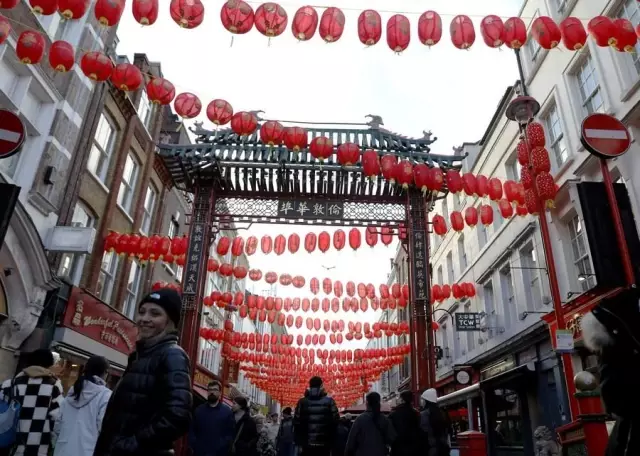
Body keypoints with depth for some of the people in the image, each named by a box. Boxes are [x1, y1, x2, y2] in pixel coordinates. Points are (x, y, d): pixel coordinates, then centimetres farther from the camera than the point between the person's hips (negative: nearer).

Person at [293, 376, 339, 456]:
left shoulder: (302, 402, 2)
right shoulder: (329, 401, -1)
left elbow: (297, 423, 0)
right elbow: (335, 421, -4)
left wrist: (298, 443, 7)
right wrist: (332, 442, 4)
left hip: (306, 444, 1)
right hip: (324, 444, -1)